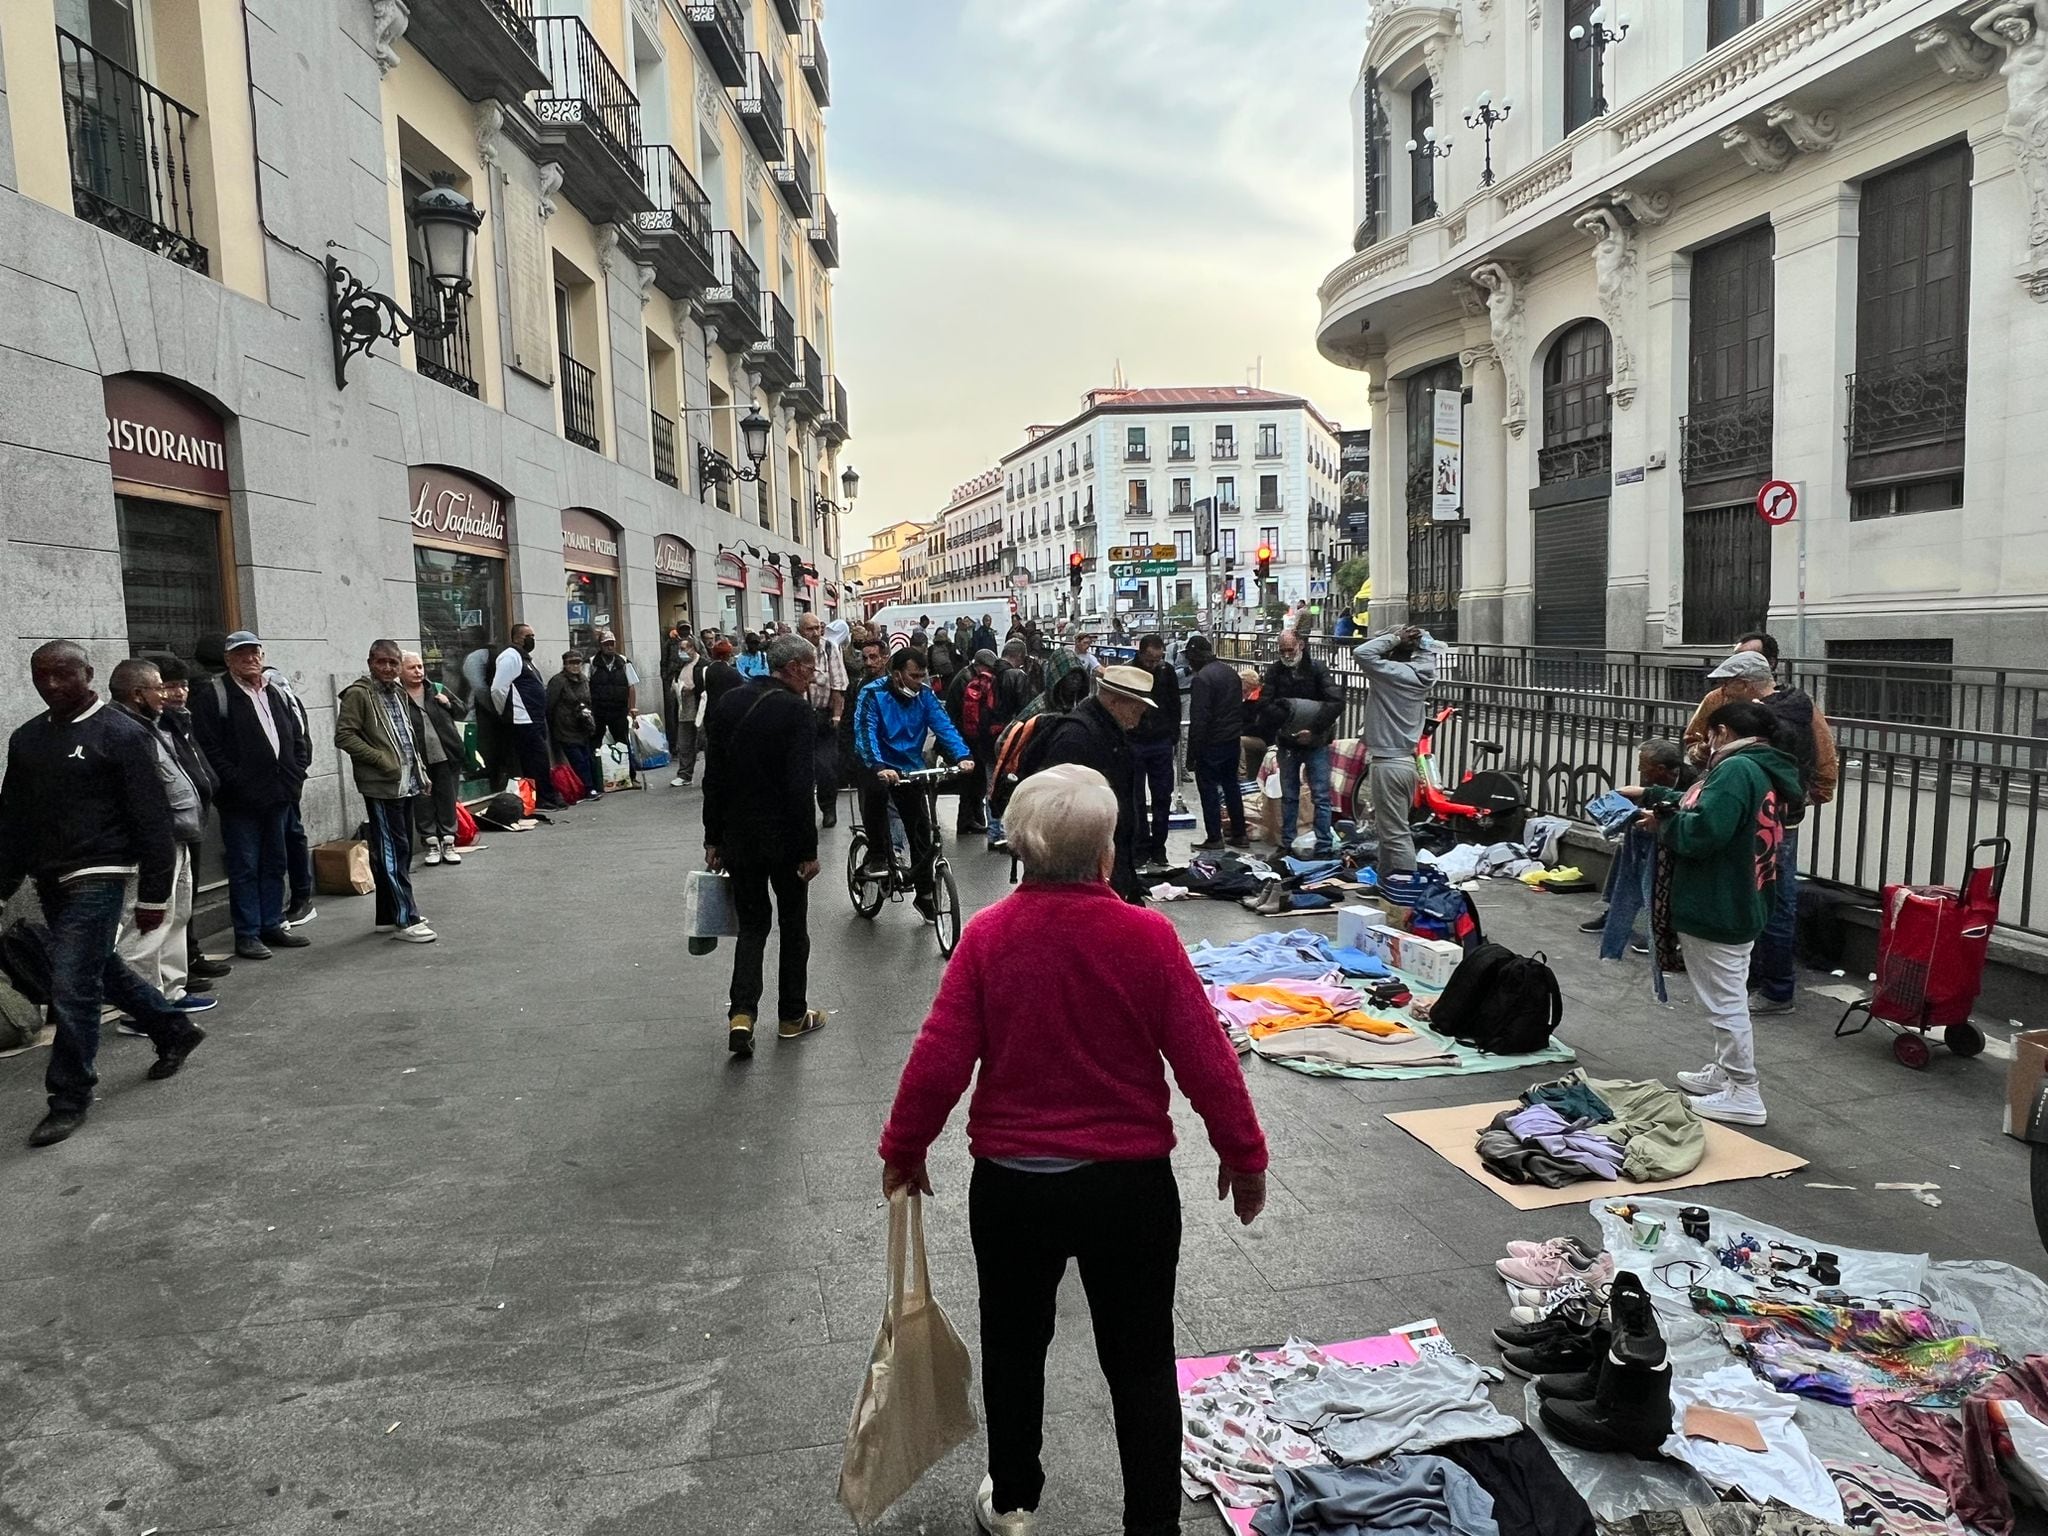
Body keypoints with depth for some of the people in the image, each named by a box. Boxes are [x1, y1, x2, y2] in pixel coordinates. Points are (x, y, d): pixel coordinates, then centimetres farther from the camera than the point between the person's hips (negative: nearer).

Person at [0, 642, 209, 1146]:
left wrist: (153, 895, -13)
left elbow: (152, 821, -11)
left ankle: (70, 1098, 5)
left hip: (97, 877, -7)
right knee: (101, 971, 17)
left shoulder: (121, 735, -10)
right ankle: (174, 1030, 37)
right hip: (50, 879, 7)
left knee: (71, 987, -8)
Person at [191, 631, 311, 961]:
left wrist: (296, 771, 6)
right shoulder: (215, 694, -5)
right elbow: (207, 745, -13)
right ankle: (247, 934, 6)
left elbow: (299, 738, 20)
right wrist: (234, 781, -17)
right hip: (240, 798, -6)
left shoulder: (275, 694, 15)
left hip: (277, 795, 6)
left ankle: (272, 925, 23)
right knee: (244, 868, -1)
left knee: (274, 865, 13)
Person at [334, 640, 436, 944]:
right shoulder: (358, 694, -8)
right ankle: (405, 920, -5)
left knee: (400, 851, 13)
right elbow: (344, 736, -14)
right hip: (381, 785, -9)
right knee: (392, 852, -6)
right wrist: (381, 759, -18)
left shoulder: (398, 693, 18)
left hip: (407, 784, 9)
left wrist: (420, 772, 19)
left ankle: (388, 916, 21)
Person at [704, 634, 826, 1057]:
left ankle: (741, 1015, -2)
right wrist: (809, 850, -13)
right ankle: (792, 1016, 24)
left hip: (738, 836, 5)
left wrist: (713, 838, 12)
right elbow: (801, 788, -20)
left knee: (751, 924, 13)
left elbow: (713, 778, 5)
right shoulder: (797, 711, -16)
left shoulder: (728, 703, 3)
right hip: (784, 838, -4)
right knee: (793, 925, 13)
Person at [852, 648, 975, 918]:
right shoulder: (873, 694, -16)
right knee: (875, 790, -37)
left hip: (911, 768, 4)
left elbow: (943, 726, -14)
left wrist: (963, 755, -32)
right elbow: (865, 734, -27)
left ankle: (924, 894, 19)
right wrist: (879, 768, -44)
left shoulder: (925, 695, -4)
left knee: (922, 830, 3)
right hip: (878, 766, -4)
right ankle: (877, 857, -18)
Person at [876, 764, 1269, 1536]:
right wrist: (1243, 1155, 3)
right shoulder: (1148, 937, -15)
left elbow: (939, 1059, -11)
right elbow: (1205, 1059, -12)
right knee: (1140, 1361, 17)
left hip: (1011, 1184, 2)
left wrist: (903, 1150, 5)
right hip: (1129, 1185, -1)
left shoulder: (987, 935, -13)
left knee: (1015, 1345, 24)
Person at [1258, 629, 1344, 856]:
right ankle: (1286, 845, 21)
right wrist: (1289, 718, -22)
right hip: (1287, 743, 3)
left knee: (1321, 797, -1)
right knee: (1289, 797, 12)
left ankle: (1324, 848, 3)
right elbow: (1264, 705, -8)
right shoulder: (1275, 671, 1)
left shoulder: (1317, 669, -8)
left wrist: (1314, 730, -22)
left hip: (1315, 743, -3)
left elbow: (1336, 703, -18)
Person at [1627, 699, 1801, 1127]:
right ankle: (1725, 1072, 37)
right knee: (1729, 996, 22)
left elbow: (1701, 831, -30)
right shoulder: (1764, 771, 12)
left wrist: (1662, 822, -11)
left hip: (1716, 910, -11)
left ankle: (1744, 1095, 7)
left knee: (1726, 1000, -1)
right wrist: (1649, 795, 28)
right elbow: (1701, 804, 21)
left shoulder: (1736, 769, -21)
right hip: (1741, 904, 11)